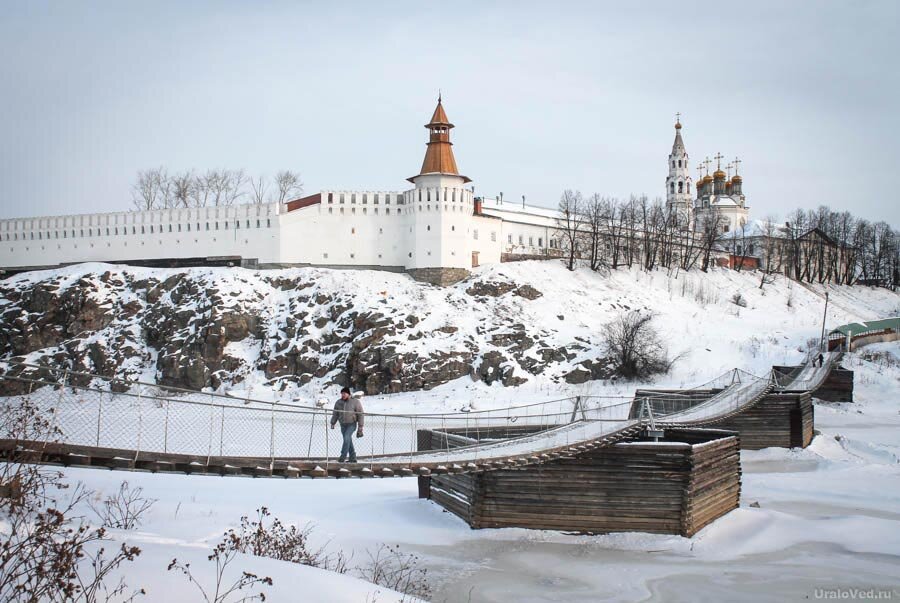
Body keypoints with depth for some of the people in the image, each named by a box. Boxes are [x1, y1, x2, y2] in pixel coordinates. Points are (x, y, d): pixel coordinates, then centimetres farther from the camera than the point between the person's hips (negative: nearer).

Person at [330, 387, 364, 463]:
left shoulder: (355, 402, -5)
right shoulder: (338, 402, 6)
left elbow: (360, 415, -4)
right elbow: (335, 414, 11)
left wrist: (360, 426, -7)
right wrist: (332, 423, 3)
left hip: (351, 424, -5)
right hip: (343, 425, 5)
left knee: (347, 438, -20)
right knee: (348, 441, 6)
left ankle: (343, 456, -19)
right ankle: (353, 458, 13)